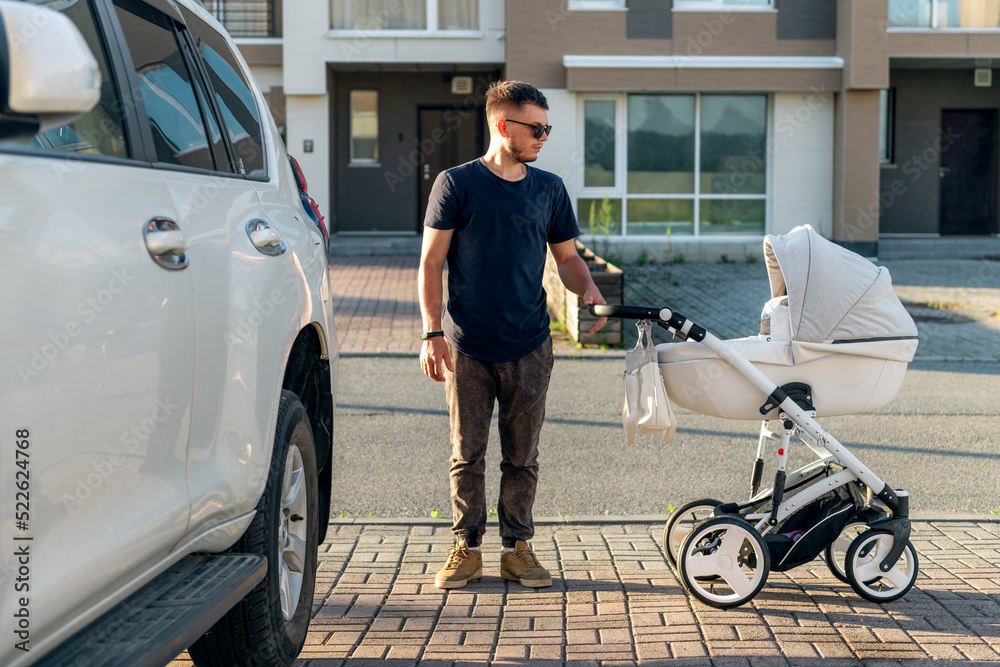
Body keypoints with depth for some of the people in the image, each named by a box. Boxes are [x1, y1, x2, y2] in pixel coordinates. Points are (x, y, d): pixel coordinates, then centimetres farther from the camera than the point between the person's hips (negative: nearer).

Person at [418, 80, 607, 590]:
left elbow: (566, 257, 16)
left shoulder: (549, 189, 9)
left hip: (529, 347, 3)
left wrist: (588, 289, -5)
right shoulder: (457, 184, -2)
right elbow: (431, 264, -1)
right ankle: (467, 548, 14)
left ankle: (517, 548, 17)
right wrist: (432, 332, -9)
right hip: (467, 347, -3)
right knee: (467, 454, 3)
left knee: (522, 456, 7)